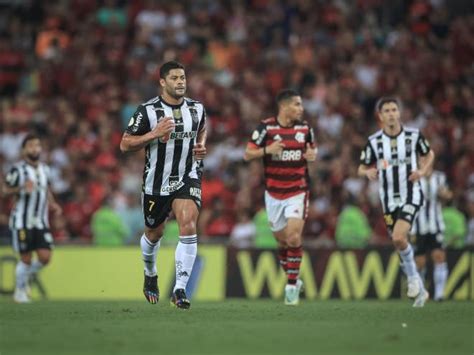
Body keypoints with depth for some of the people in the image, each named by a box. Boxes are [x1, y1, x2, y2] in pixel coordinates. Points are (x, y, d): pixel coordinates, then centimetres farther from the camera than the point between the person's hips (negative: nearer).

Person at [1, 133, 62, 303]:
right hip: (22, 222, -5)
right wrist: (21, 189, -21)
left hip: (41, 222, 5)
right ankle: (20, 290, 18)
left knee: (45, 257, -5)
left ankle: (26, 277, 23)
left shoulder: (44, 169, 10)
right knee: (26, 259, -2)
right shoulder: (18, 169, -9)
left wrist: (52, 204, 8)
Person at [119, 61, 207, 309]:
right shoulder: (147, 111, -12)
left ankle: (180, 289, -18)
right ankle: (150, 273, 48)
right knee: (154, 233, 16)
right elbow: (125, 145, -10)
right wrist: (154, 134, -23)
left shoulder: (196, 109, 1)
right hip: (156, 181, -1)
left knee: (188, 227, -20)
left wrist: (201, 146, 2)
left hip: (187, 178, 1)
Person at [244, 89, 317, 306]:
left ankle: (292, 286, -6)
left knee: (293, 237, -15)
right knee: (281, 240, 8)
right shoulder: (266, 127, -7)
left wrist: (312, 155, -7)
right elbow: (247, 154, -5)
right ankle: (293, 280, 28)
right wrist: (267, 150, -23)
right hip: (273, 192, 0)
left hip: (297, 192, 0)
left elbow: (312, 149, 17)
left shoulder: (305, 128, 1)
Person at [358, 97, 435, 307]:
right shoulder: (374, 142, -2)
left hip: (411, 196, -3)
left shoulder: (414, 136, -4)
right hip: (389, 200, 3)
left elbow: (429, 155, 13)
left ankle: (413, 277, 1)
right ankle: (419, 290, 22)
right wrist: (368, 172, -18)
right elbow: (361, 169, 5)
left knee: (398, 237, -23)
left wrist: (423, 171, -7)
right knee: (399, 243, 5)